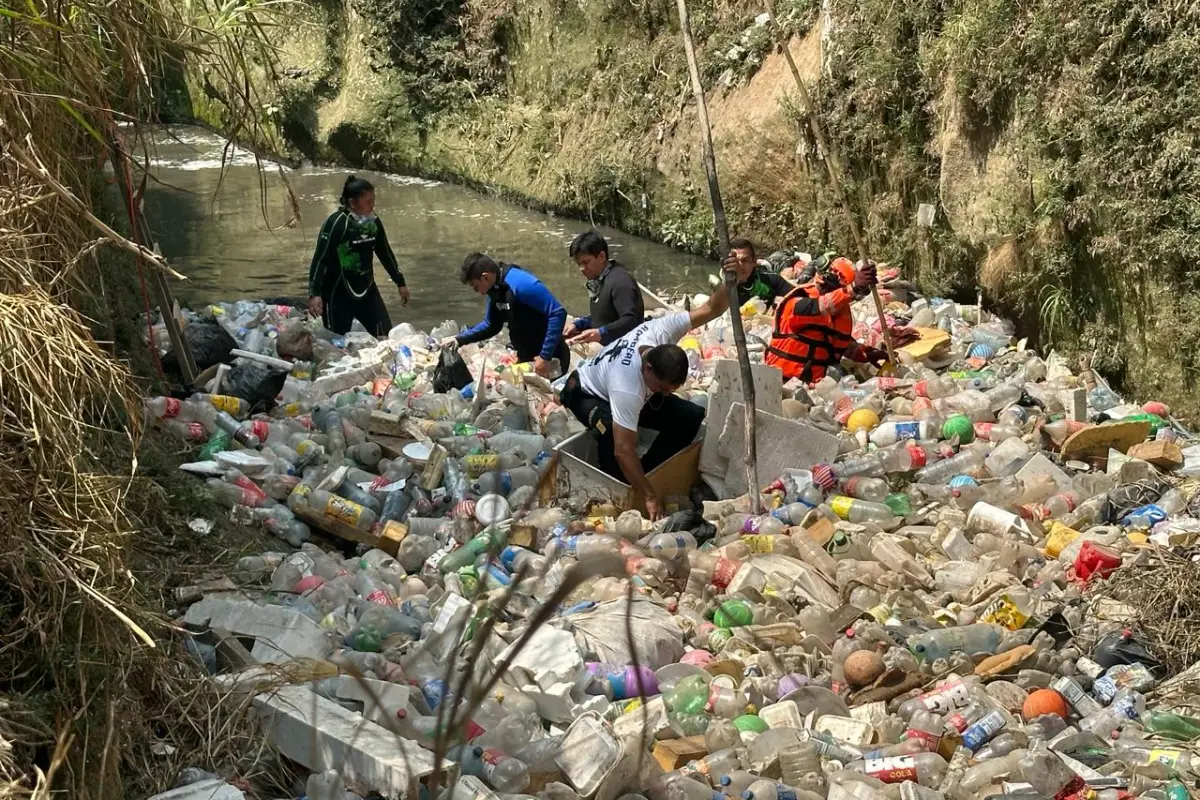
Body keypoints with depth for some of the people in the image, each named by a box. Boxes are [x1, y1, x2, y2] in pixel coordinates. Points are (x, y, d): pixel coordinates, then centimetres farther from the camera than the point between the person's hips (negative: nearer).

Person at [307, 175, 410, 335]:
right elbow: (320, 259, -20)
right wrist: (314, 293, -29)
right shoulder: (336, 223, -17)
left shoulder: (374, 222, 1)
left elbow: (385, 253, 15)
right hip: (338, 294, -6)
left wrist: (400, 282, 20)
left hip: (367, 290, 6)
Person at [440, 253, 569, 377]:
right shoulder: (496, 290, 3)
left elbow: (558, 314, -29)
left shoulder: (521, 284, -25)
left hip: (551, 358, -9)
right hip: (527, 357, 9)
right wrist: (459, 339, 11)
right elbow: (491, 325, 20)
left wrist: (545, 357, -28)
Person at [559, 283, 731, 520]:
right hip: (586, 394, -7)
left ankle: (645, 474, 3)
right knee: (612, 431, -41)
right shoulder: (628, 390, -47)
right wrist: (650, 497, -42)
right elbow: (624, 451, -45)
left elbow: (709, 309, -24)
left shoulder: (661, 331, -34)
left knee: (690, 417, -7)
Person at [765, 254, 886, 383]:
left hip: (816, 382, 7)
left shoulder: (841, 309, 9)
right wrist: (854, 288, -49)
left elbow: (844, 343, 23)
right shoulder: (798, 302, -15)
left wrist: (868, 353, 7)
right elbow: (820, 306, -38)